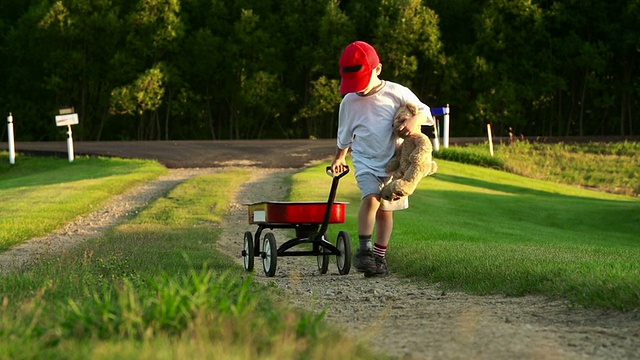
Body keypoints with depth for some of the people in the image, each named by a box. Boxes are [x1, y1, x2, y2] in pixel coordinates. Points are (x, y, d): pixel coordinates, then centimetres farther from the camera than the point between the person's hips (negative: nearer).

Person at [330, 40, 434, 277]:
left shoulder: (397, 93, -6)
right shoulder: (349, 102, 2)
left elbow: (423, 111, 0)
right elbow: (345, 136, 18)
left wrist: (415, 121, -22)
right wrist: (339, 158, 28)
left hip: (393, 161, 0)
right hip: (366, 162, 0)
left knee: (386, 210, 5)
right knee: (371, 198, -25)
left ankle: (379, 257, 17)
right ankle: (364, 249, -19)